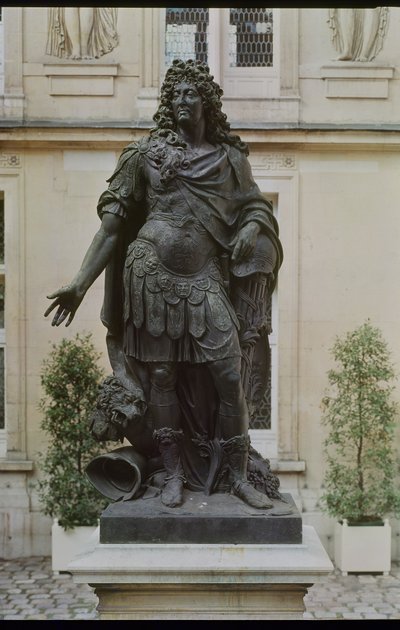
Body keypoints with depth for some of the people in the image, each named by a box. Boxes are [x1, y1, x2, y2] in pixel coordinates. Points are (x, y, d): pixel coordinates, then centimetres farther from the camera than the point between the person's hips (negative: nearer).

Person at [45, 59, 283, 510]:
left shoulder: (230, 157, 10)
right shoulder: (146, 154, 6)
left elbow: (255, 206, 15)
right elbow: (112, 223, 3)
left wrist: (251, 229, -11)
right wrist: (80, 284, -4)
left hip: (206, 279, 1)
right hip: (152, 273, 0)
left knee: (229, 377, -5)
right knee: (161, 376, 4)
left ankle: (239, 477, 10)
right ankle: (174, 475, 18)